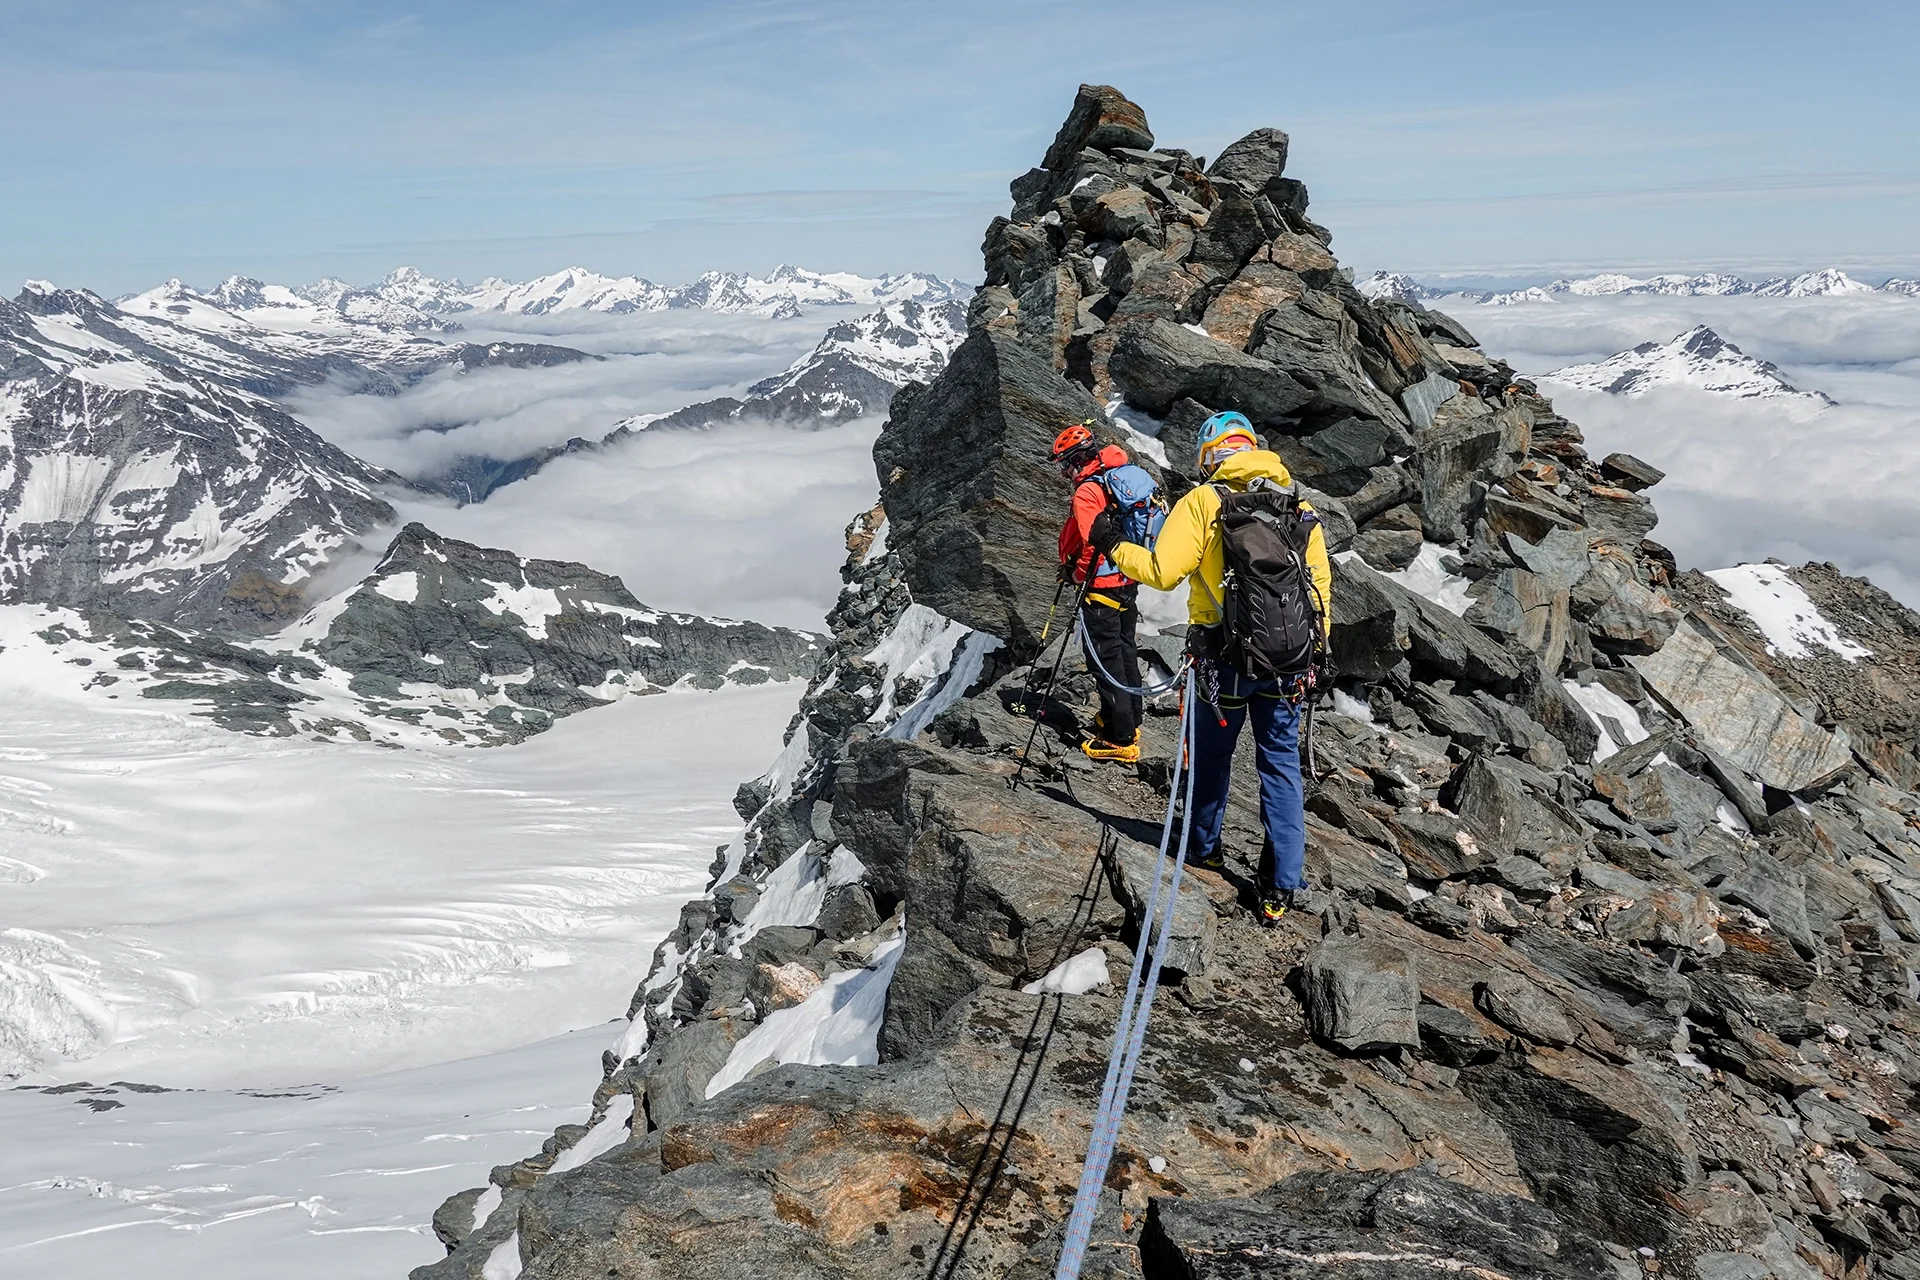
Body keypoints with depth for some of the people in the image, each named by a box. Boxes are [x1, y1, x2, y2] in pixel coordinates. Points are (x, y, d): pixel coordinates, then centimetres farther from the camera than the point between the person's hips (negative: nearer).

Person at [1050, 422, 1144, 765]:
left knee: (1107, 659, -3)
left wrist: (1075, 572, -10)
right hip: (1129, 582, 9)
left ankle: (1121, 741, 0)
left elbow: (1094, 544, -27)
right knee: (1124, 650, 20)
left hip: (1101, 586, -9)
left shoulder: (1087, 492, -20)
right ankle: (1129, 720, 34)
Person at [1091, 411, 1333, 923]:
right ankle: (1282, 886, 11)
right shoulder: (1297, 504, 6)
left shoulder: (1203, 501, -7)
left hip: (1223, 655, -3)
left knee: (1211, 755, 18)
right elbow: (1320, 585, 8)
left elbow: (1163, 571, -15)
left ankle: (1204, 847, 38)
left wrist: (1114, 547, 1)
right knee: (1282, 764, 10)